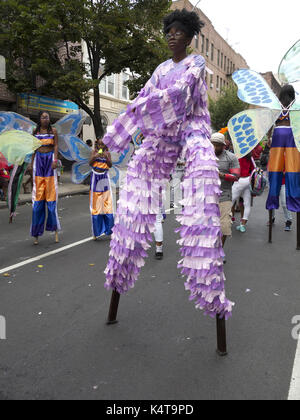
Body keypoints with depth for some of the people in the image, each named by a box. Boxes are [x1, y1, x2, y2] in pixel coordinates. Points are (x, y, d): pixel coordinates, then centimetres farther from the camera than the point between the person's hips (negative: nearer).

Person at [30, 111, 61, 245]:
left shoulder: (53, 130, 4)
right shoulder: (35, 131, 10)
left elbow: (56, 146, -1)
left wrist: (55, 160, -14)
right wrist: (32, 162, 10)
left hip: (50, 159, -2)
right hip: (39, 159, 2)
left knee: (51, 190, -3)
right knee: (38, 192, 0)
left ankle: (55, 228, 6)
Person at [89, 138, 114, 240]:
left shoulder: (107, 153, 5)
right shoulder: (94, 152, 6)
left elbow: (110, 165, -4)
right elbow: (90, 163, -7)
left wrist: (106, 157, -20)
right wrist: (95, 156, -23)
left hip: (104, 179, 0)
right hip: (95, 178, 0)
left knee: (107, 203, -4)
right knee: (95, 205, 2)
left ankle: (109, 229, 2)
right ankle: (96, 231, 9)